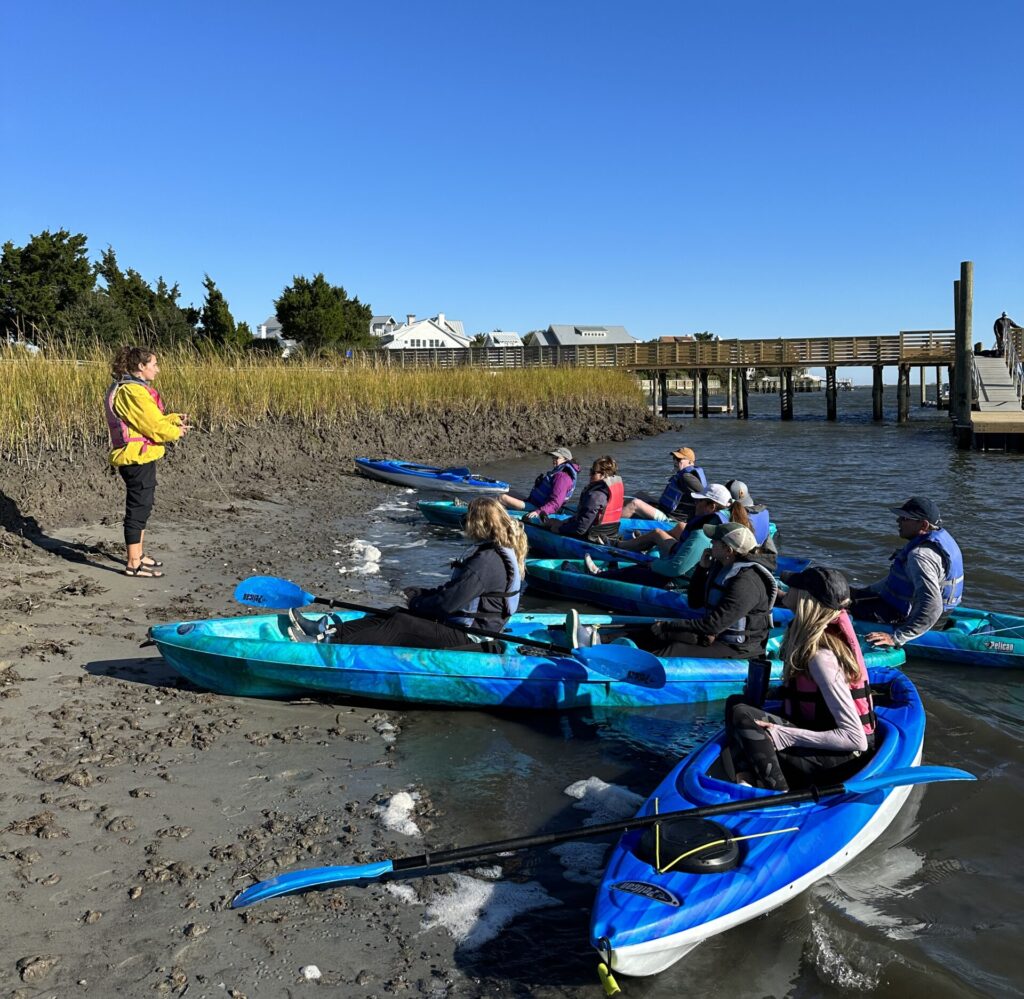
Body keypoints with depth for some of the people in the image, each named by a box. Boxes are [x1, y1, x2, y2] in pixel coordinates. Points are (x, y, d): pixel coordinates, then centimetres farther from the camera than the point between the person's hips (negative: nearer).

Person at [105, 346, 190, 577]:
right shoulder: (133, 391, -18)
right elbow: (153, 426, -20)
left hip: (140, 457, 11)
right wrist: (176, 432, -5)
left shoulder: (134, 388, 15)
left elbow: (152, 419, 17)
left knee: (142, 506, 20)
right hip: (137, 456, -11)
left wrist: (174, 419, 5)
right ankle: (133, 564, 1)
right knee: (138, 508, -5)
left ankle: (137, 555, 32)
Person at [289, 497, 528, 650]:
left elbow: (448, 602, -22)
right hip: (467, 626, 9)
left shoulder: (485, 560, -23)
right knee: (396, 616, 1)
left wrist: (417, 603, -5)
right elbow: (456, 589, 17)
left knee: (400, 625, -16)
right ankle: (328, 630, -2)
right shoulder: (503, 552, 11)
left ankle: (328, 644, -19)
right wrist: (422, 594, 9)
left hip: (464, 637, -9)